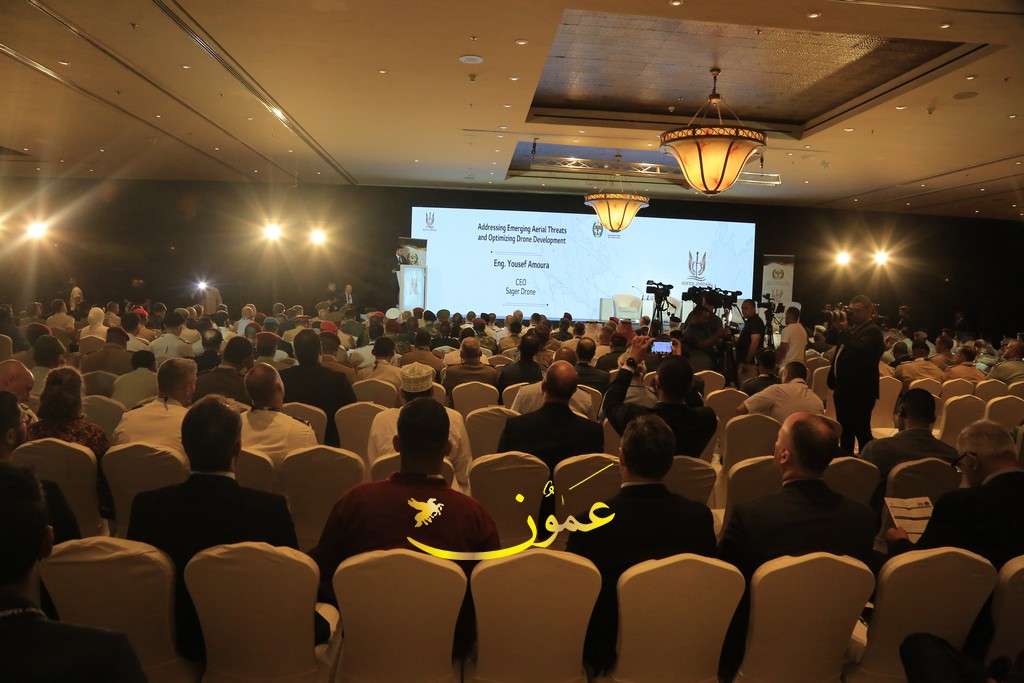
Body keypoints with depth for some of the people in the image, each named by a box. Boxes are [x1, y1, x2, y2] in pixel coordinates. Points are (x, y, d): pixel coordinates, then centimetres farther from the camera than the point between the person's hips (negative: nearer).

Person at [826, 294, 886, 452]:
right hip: (843, 388, 9)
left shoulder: (873, 330, -10)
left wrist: (845, 331, -28)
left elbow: (860, 350, -26)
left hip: (860, 392, -9)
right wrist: (836, 325, 1)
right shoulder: (852, 327, 16)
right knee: (845, 430, 17)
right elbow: (831, 340, 15)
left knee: (861, 431, -6)